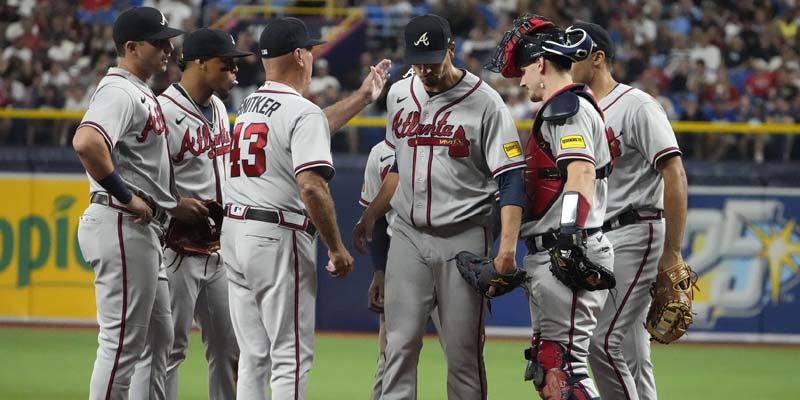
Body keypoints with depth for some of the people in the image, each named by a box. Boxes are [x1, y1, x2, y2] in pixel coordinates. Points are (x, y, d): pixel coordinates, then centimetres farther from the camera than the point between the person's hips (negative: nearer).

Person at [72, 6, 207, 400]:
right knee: (123, 342, -8)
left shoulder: (141, 93, 19)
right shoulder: (119, 91, -15)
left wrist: (172, 202, 17)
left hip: (143, 227, 11)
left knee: (159, 340, 15)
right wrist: (126, 196, -25)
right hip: (121, 224, -11)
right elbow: (86, 143, -33)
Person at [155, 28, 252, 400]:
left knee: (229, 346, 11)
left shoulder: (218, 107, 12)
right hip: (178, 253, -9)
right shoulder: (164, 112, -16)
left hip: (219, 252, 9)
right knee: (170, 346, -5)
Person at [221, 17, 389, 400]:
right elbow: (311, 187, -22)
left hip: (234, 232, 8)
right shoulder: (302, 112, -12)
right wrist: (337, 248, -14)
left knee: (254, 356, 11)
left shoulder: (249, 105, 15)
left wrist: (362, 97, 37)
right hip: (278, 238, -8)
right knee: (291, 357, -4)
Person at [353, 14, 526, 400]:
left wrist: (507, 245, -23)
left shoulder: (485, 103, -9)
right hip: (408, 237, 4)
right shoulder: (399, 95, 8)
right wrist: (370, 216, 22)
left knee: (463, 351, -1)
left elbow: (510, 179, -12)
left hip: (463, 240, -4)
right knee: (400, 345, -3)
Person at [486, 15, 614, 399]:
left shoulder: (566, 107, -9)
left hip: (566, 253, -11)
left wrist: (570, 237, -34)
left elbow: (581, 171, -23)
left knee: (564, 366, -17)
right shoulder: (571, 105, 24)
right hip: (550, 256, 11)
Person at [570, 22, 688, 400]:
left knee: (603, 341, -19)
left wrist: (672, 253, -18)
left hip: (634, 236, -9)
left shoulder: (637, 106, -9)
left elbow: (675, 176, -15)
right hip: (592, 241, 9)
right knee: (631, 357, 8)